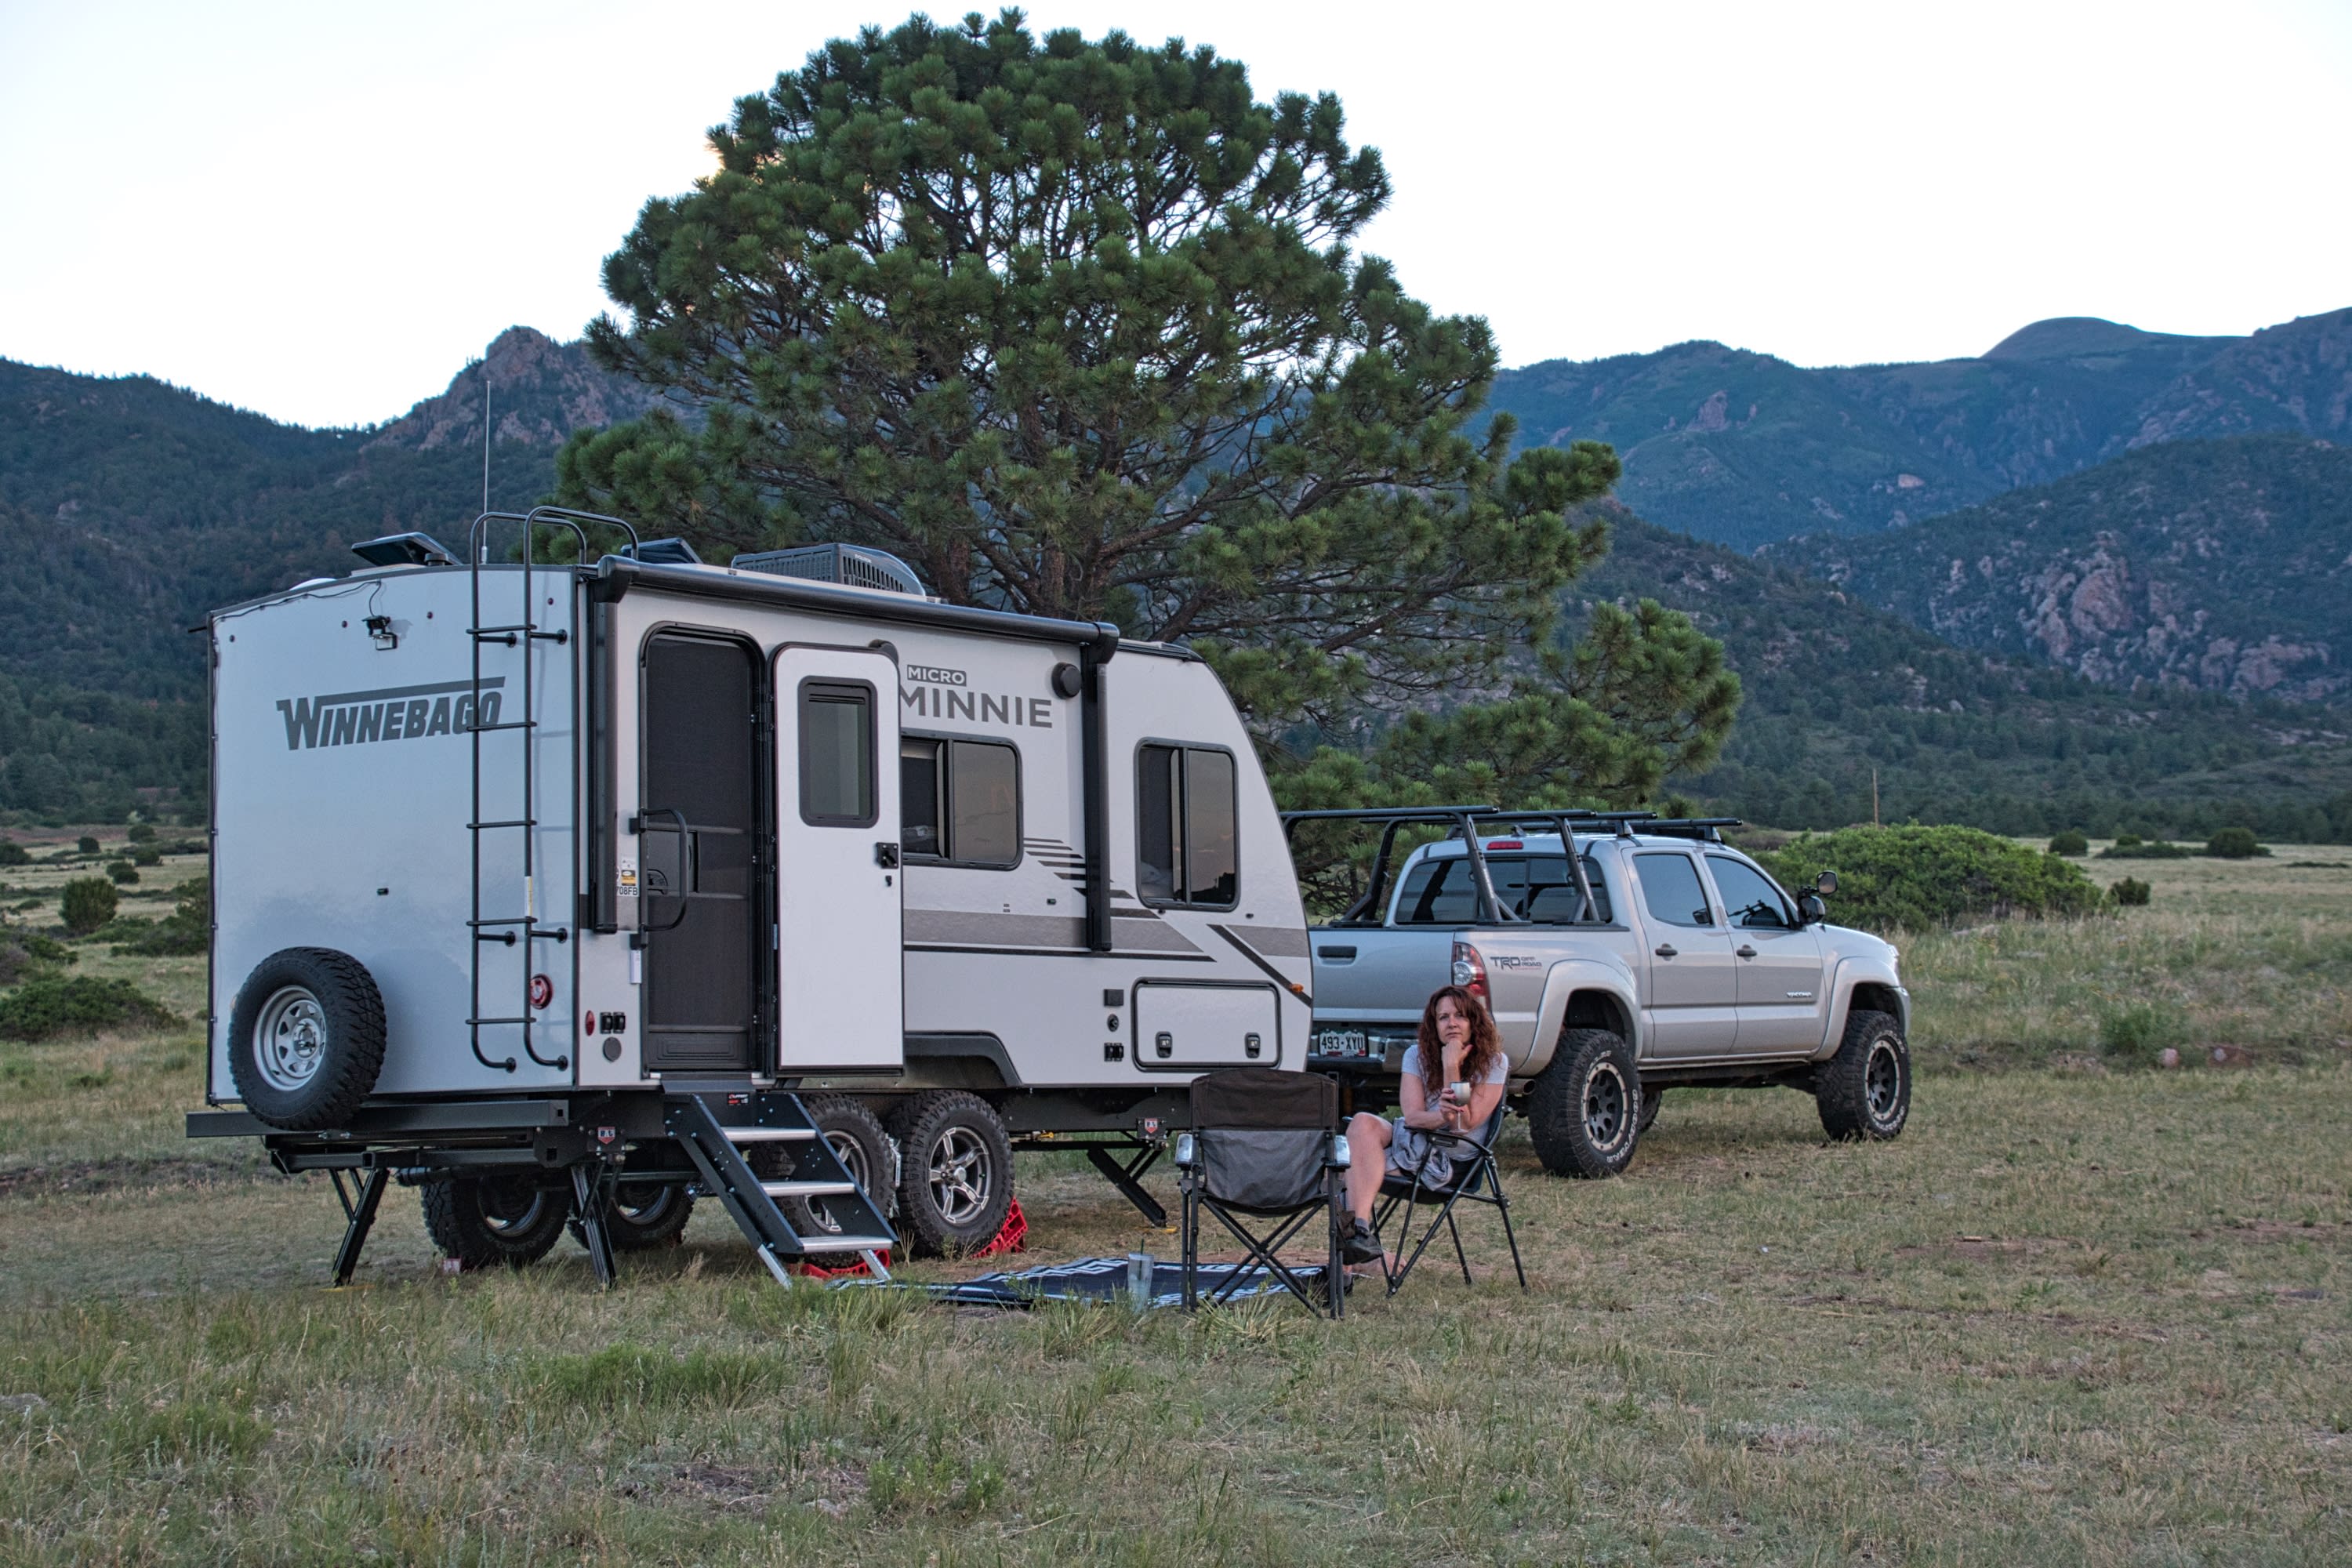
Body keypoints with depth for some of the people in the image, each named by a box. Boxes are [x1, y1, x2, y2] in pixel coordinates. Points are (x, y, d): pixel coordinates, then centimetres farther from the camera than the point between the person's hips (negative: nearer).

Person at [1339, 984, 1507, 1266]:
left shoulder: (1494, 1063, -2)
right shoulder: (1417, 1056, 8)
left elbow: (1464, 1126, -11)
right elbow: (1412, 1116, -5)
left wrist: (1452, 1068, -15)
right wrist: (1442, 1117, -28)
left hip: (1452, 1160, -4)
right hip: (1410, 1139, 4)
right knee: (1363, 1122, -31)